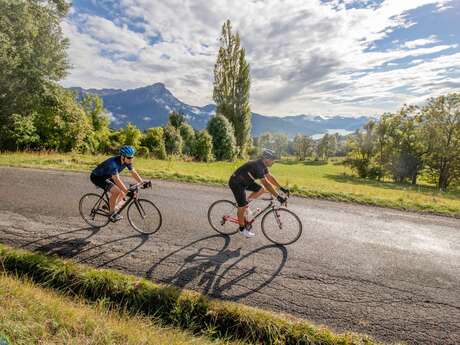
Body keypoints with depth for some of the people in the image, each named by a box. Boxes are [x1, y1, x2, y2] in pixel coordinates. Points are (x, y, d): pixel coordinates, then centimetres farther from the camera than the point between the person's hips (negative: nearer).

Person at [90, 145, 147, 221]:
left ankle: (110, 206, 17)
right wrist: (127, 191, -48)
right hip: (97, 177, -8)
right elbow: (116, 180, -43)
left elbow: (134, 172, -7)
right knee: (116, 191, -26)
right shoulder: (113, 163, -36)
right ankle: (112, 213, -9)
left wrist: (142, 182, -17)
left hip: (107, 176, 8)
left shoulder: (127, 161, -13)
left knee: (122, 191, -1)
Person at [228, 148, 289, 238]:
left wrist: (282, 188, 6)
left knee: (262, 189, 2)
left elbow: (270, 177, 8)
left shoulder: (262, 165, -1)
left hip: (245, 181, 9)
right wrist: (278, 197, -33)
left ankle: (243, 202, 12)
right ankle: (242, 229, 14)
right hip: (236, 183, -9)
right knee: (242, 206, -4)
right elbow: (266, 183, -35)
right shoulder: (257, 166, -30)